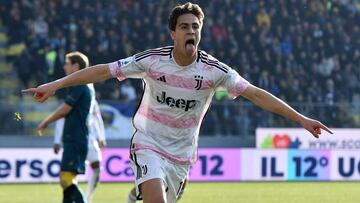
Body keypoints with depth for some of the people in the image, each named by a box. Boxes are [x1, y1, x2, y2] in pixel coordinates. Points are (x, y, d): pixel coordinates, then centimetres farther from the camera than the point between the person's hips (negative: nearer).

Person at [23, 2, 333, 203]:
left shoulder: (214, 70, -9)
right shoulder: (152, 61, -12)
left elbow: (256, 94, -10)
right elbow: (104, 70, -8)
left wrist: (302, 119, -15)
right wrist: (55, 85, -11)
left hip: (182, 153, 3)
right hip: (148, 144, -3)